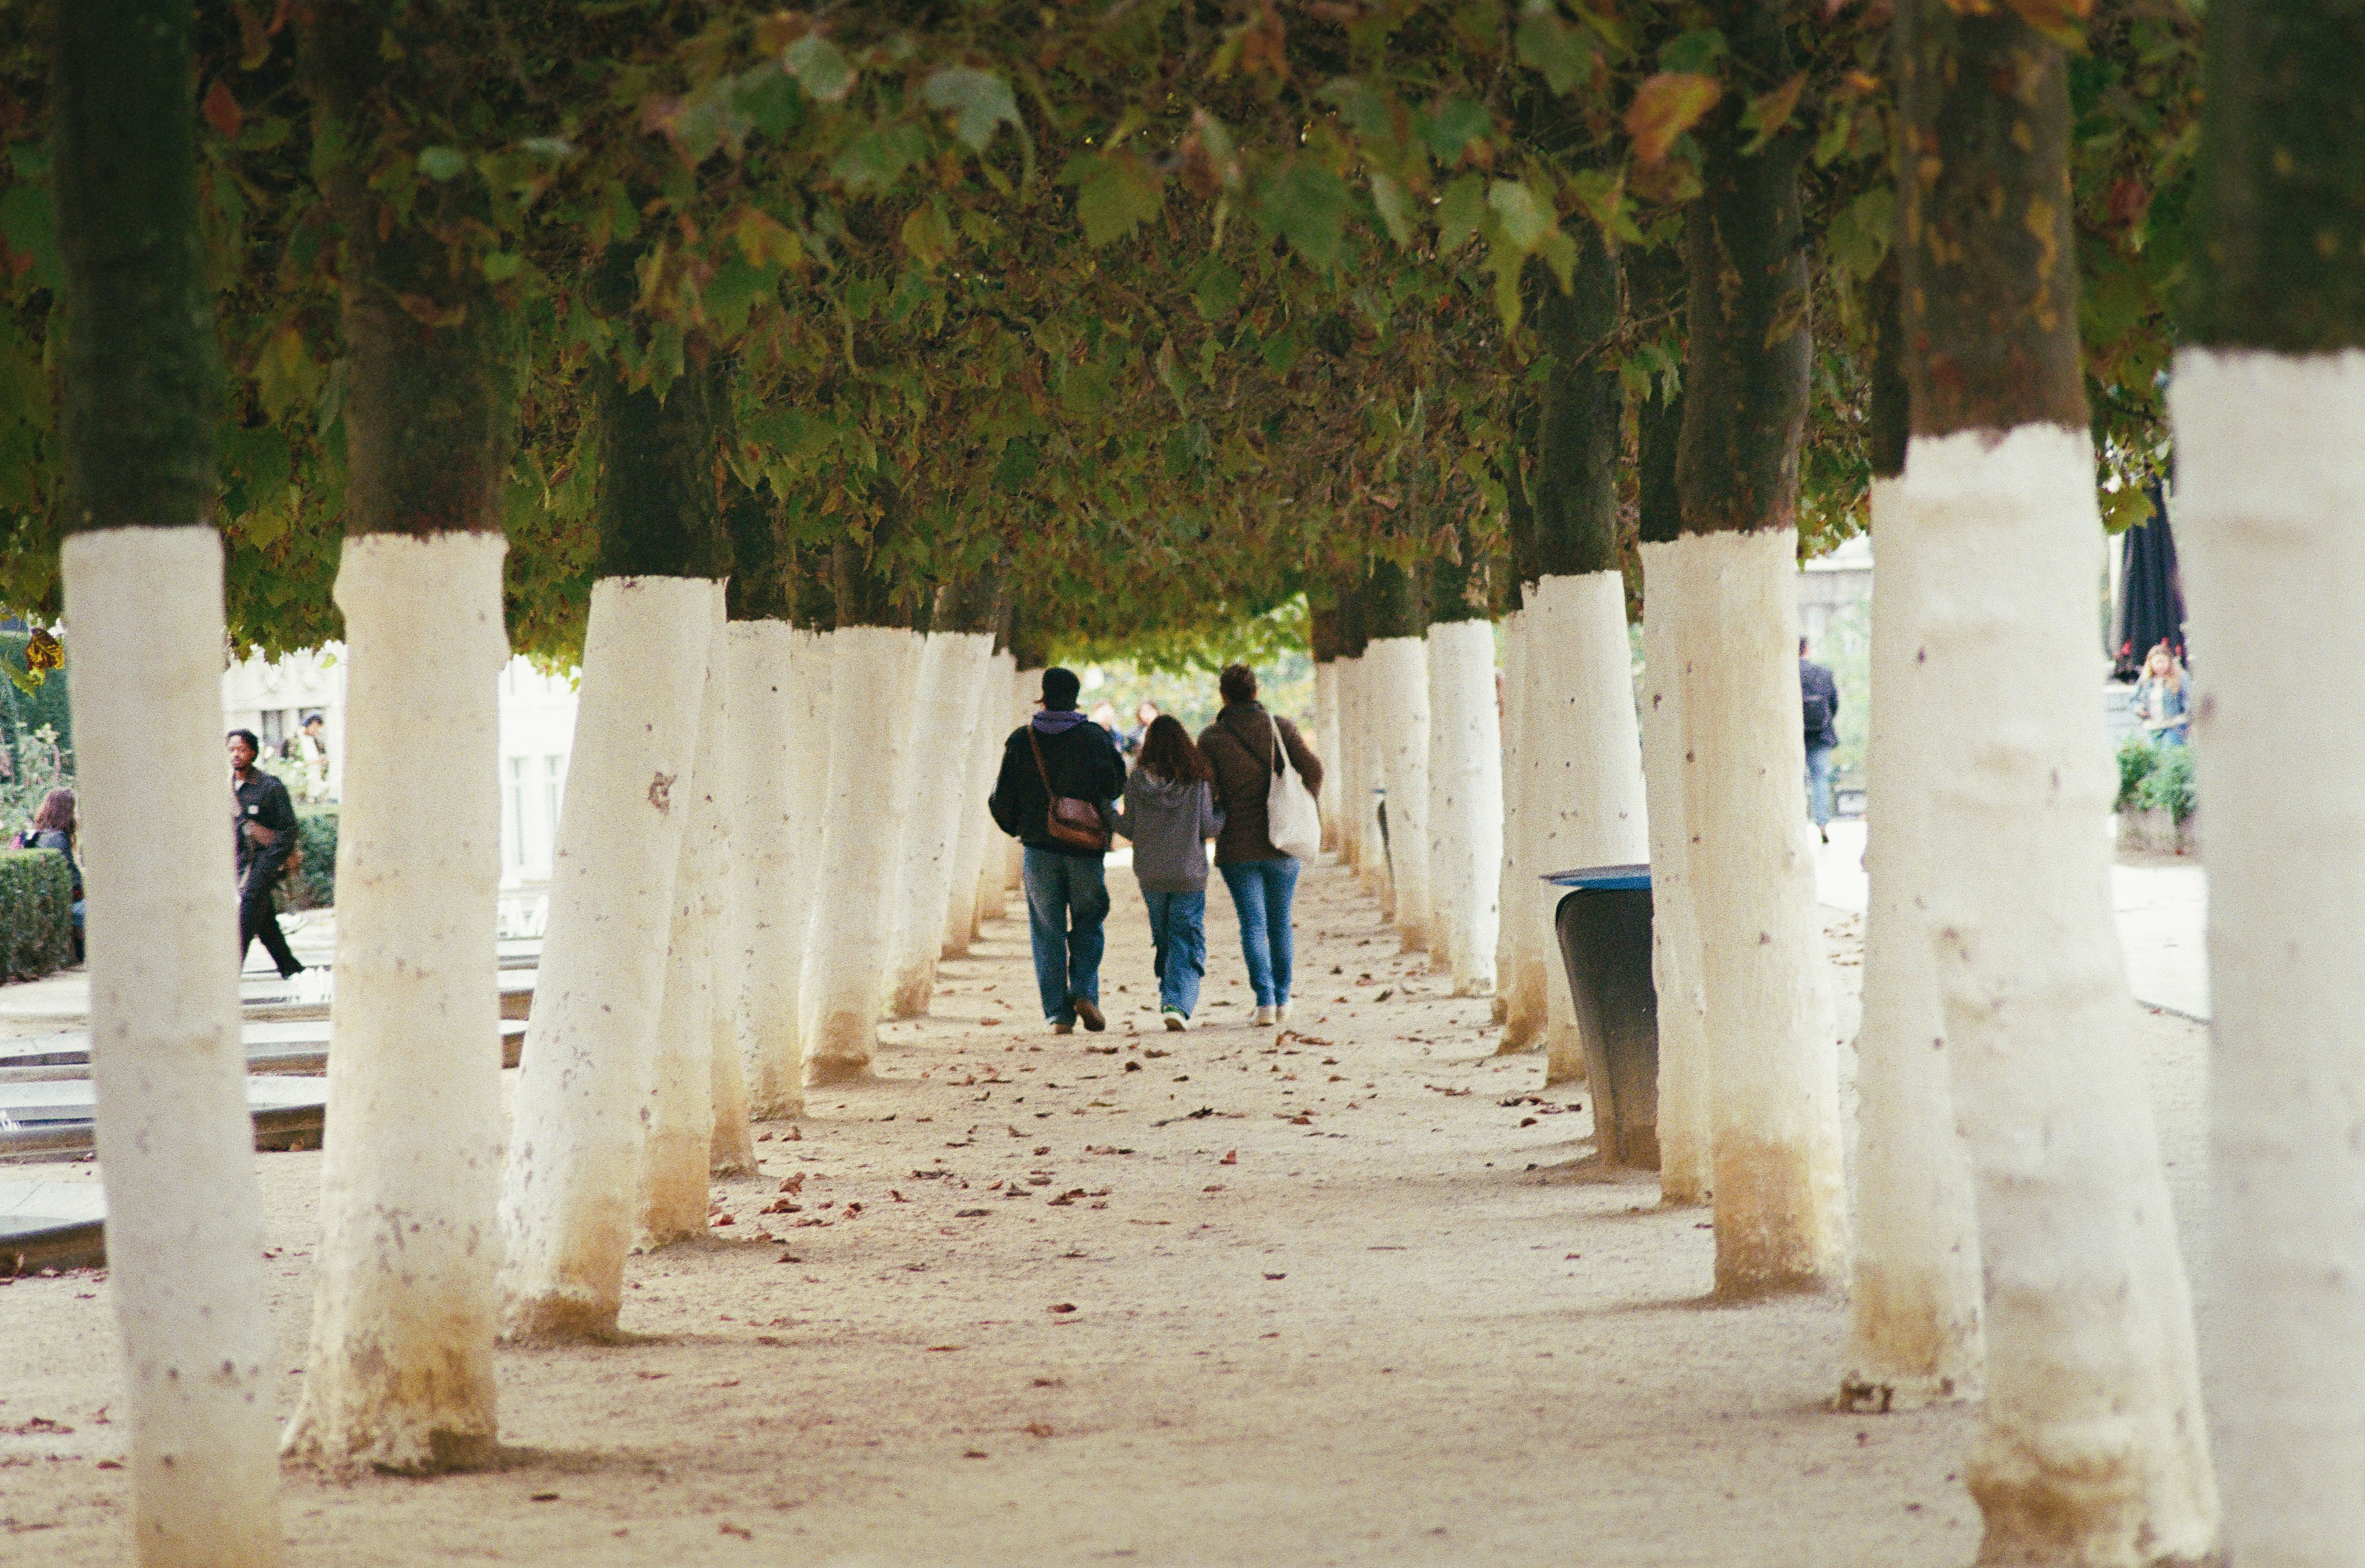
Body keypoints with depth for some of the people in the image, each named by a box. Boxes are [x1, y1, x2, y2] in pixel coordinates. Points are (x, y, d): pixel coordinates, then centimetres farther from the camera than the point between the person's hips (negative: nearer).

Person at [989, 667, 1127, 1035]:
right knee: (1087, 924, 13)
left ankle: (1058, 1013, -1)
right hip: (1086, 848, 0)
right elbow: (1116, 784, -1)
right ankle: (1085, 992, -7)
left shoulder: (1021, 741, 0)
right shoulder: (1094, 737, -3)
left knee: (1048, 932, 5)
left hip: (1040, 846, 0)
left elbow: (1004, 799, 4)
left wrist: (1015, 827, 23)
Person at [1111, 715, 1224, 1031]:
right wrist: (1226, 813, 12)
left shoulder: (1138, 780, -4)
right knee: (1187, 942, 1)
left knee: (1163, 940, 16)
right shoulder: (1196, 780, -8)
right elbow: (1208, 827, -7)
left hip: (1150, 874, 2)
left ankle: (1170, 1001, 17)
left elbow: (1129, 828, 0)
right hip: (1190, 874, -2)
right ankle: (1178, 1003, -16)